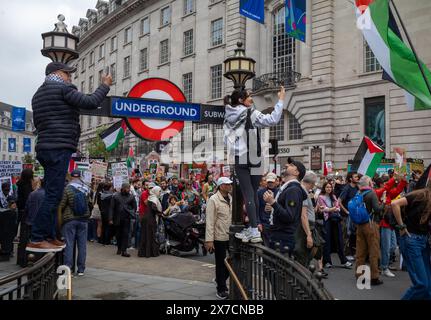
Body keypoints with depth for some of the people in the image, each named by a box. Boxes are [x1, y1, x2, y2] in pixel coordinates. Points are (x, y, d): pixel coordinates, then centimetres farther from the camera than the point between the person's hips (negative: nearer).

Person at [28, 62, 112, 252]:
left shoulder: (39, 93, 23)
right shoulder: (62, 88, -6)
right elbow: (90, 102, -12)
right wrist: (105, 85, 2)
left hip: (45, 148, 10)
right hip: (59, 149, -10)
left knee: (53, 194, 11)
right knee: (53, 195, -10)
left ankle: (48, 236, 12)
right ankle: (37, 239, -10)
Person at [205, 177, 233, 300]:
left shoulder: (231, 198, 6)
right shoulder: (213, 200, -11)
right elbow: (210, 221, -13)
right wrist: (209, 240, -17)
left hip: (232, 236, 6)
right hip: (220, 237, -6)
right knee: (221, 264, 6)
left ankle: (220, 280, 37)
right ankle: (221, 289, 21)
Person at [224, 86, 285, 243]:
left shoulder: (229, 117, 7)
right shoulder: (251, 114, -8)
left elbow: (227, 139, 13)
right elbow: (272, 120, -15)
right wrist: (281, 99, -7)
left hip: (239, 159, 3)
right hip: (253, 159, -3)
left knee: (247, 194, 2)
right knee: (253, 194, 6)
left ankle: (253, 229, -3)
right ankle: (253, 230, 8)